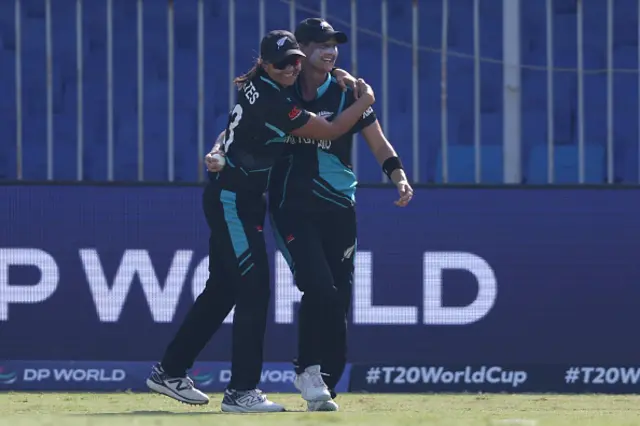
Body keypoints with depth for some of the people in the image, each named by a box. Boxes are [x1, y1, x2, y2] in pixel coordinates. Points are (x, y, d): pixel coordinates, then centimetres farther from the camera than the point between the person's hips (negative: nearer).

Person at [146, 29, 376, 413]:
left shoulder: (257, 83, 5)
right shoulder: (272, 101, -22)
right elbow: (330, 132, -18)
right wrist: (366, 101, -1)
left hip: (238, 199, 10)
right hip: (234, 200, -10)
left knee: (223, 288, 15)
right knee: (254, 290, -11)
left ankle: (170, 371, 22)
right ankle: (242, 391, -12)